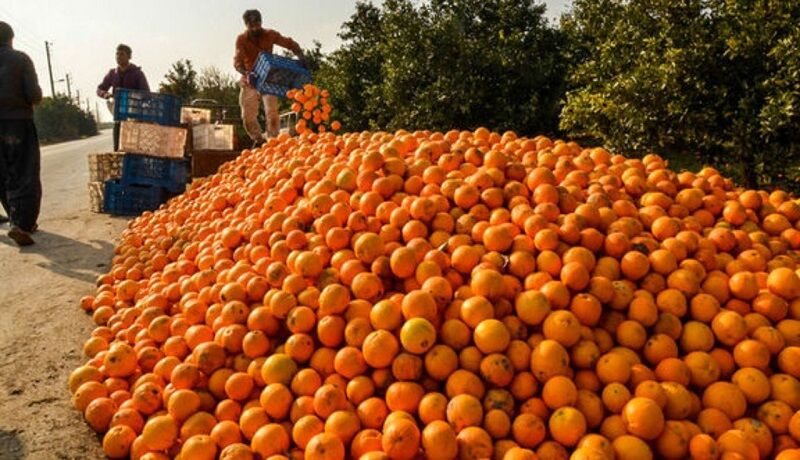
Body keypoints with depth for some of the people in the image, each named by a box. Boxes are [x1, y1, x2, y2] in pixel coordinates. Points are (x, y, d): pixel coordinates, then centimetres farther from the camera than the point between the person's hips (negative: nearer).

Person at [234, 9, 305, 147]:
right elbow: (237, 61, -20)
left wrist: (300, 56, -26)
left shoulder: (270, 35, -8)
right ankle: (258, 140, 23)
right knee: (248, 116, 0)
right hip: (249, 81, 1)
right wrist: (247, 73, -42)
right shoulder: (241, 39, -11)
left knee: (272, 112, -16)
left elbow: (290, 43, -5)